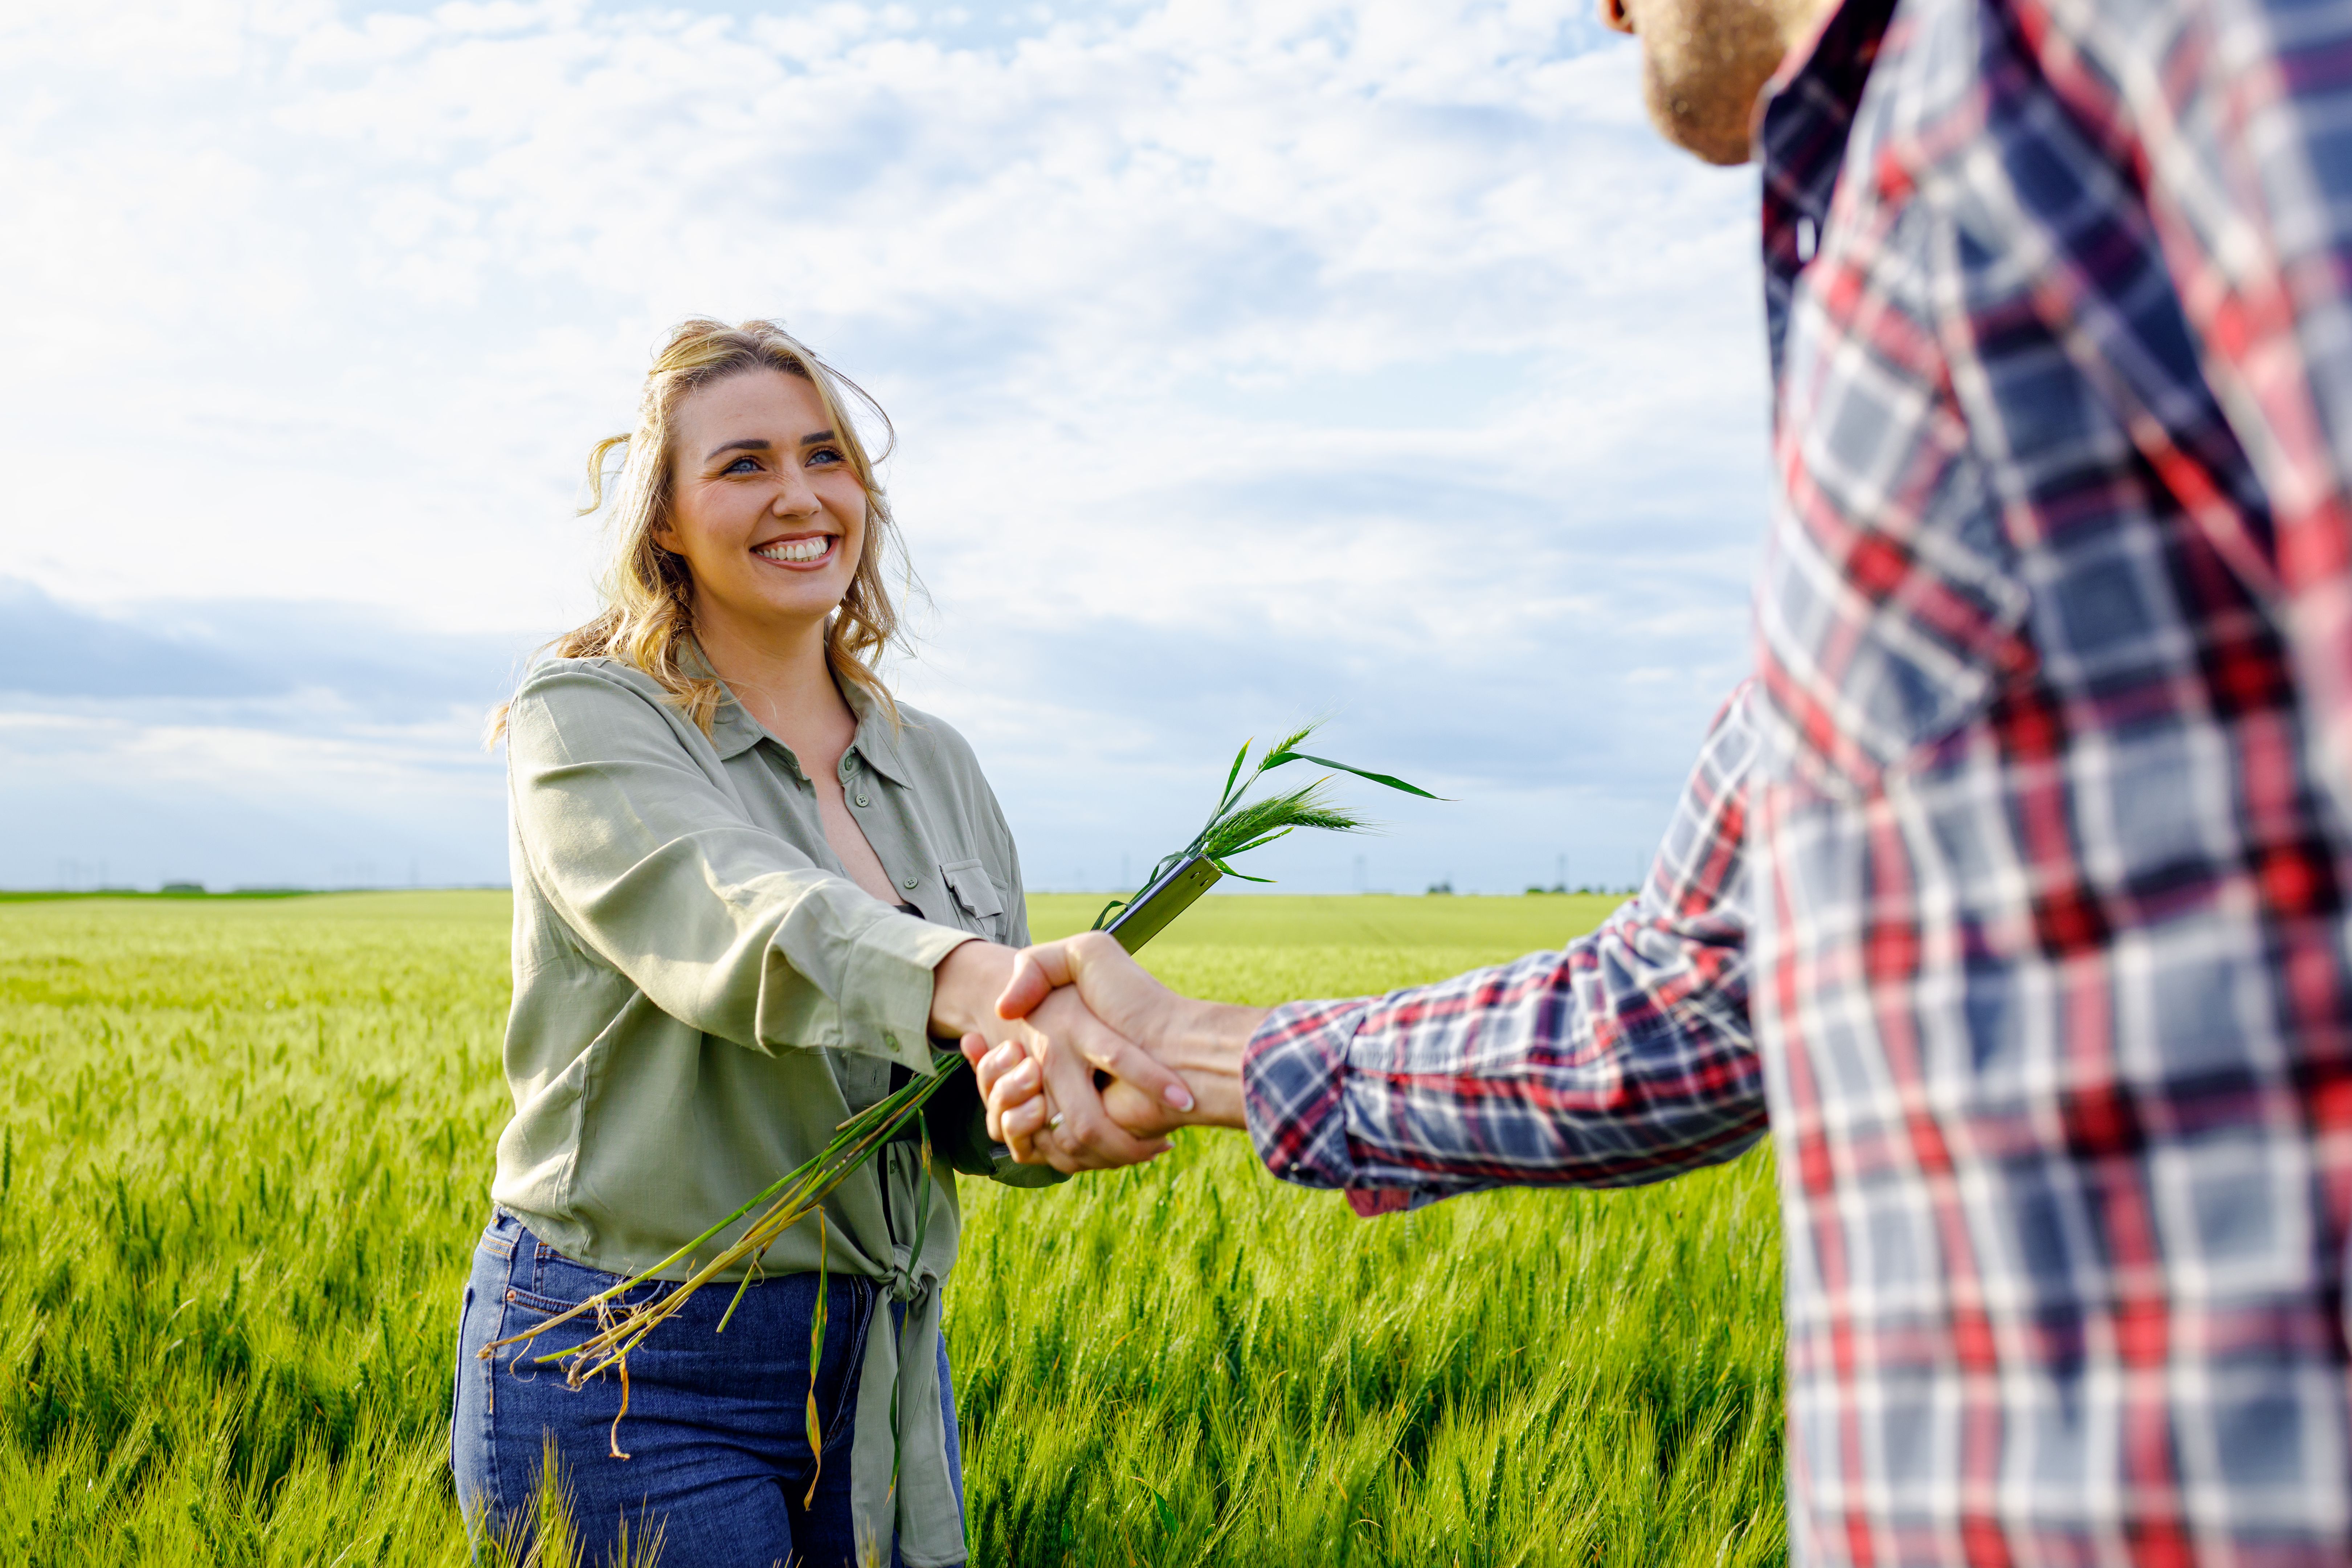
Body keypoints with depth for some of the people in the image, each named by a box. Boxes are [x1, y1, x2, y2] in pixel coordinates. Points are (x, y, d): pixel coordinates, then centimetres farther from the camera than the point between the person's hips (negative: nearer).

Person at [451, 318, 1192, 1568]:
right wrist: (964, 981, -48)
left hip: (884, 1360, 5)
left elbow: (989, 1105, 5)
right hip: (634, 1369, -5)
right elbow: (729, 920, -29)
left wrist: (1068, 1099, -19)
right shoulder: (585, 719, -7)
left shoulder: (937, 767, 8)